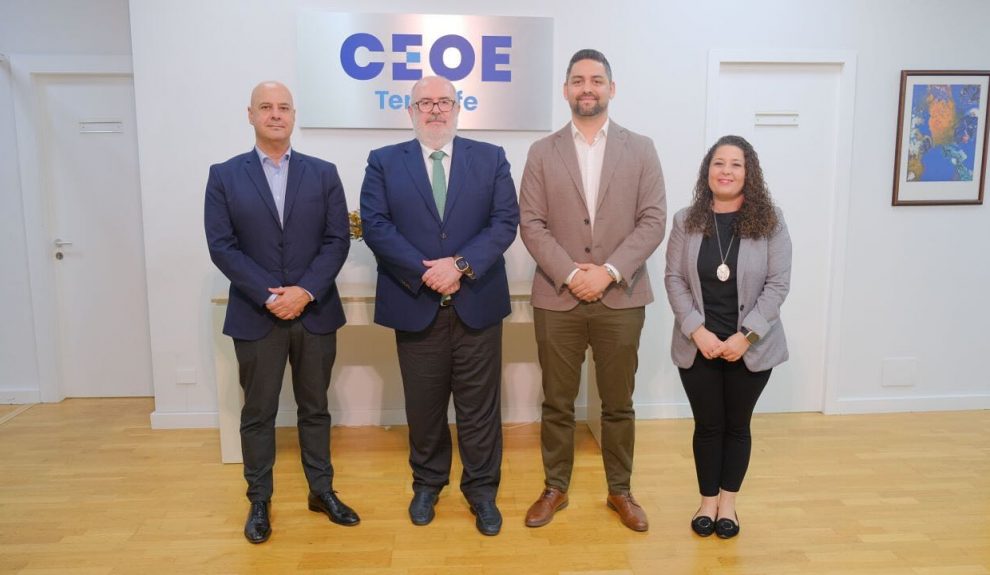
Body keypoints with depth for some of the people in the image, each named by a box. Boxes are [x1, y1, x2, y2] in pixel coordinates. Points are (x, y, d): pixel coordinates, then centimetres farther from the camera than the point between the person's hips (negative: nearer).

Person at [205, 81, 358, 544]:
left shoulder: (323, 173, 4)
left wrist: (306, 291, -14)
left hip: (316, 312, 1)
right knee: (258, 413, 9)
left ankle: (321, 491, 27)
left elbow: (338, 239, -2)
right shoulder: (224, 176, 2)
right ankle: (259, 501, 25)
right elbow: (221, 246, -5)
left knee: (315, 407, 13)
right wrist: (268, 295, -15)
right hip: (255, 315, -1)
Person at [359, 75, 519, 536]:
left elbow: (505, 221, -3)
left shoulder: (490, 158, 6)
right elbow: (376, 225, -5)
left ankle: (482, 489, 25)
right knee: (424, 406, 13)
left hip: (477, 303, 0)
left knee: (479, 407, 8)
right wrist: (425, 272, -15)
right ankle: (427, 483, 33)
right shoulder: (384, 162, 6)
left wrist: (460, 265, -16)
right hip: (415, 305, 0)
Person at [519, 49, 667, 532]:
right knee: (557, 402, 10)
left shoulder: (640, 149, 6)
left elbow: (653, 221, -2)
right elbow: (530, 224, -2)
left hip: (621, 298, 0)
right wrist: (570, 274, -14)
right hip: (557, 297, 0)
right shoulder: (542, 152, 5)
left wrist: (609, 271, -14)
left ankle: (620, 491, 28)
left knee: (618, 403, 11)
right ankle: (555, 488, 27)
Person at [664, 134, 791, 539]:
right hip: (698, 346, 1)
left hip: (751, 347, 0)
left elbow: (778, 284, -7)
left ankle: (728, 504, 29)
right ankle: (707, 501, 28)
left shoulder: (770, 221, -4)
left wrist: (745, 335, -15)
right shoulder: (686, 221, 0)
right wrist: (698, 331, -13)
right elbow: (674, 280, -2)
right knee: (707, 425, 10)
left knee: (737, 425, 12)